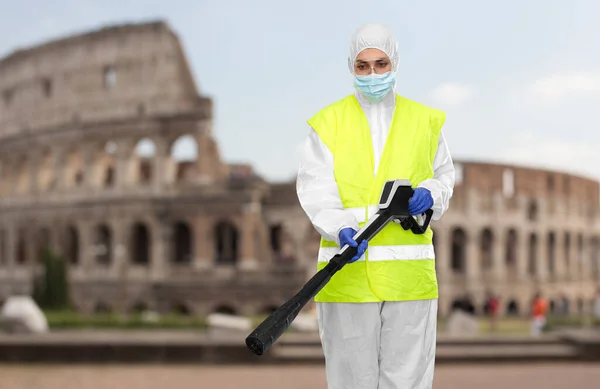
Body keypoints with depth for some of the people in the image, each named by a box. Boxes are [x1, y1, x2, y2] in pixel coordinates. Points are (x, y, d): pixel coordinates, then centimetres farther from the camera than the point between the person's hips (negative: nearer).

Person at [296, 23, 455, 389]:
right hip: (348, 272, -1)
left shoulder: (425, 121, 11)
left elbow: (444, 177, 21)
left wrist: (429, 193, -3)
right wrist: (342, 231, -25)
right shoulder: (328, 123, 4)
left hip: (409, 274, 1)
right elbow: (316, 189, -6)